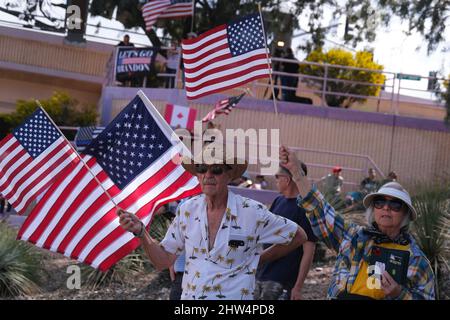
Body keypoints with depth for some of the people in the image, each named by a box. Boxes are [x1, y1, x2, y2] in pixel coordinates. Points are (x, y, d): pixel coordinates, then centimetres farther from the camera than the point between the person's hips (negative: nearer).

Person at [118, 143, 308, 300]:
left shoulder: (252, 213, -10)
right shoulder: (187, 209, 1)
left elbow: (298, 236, 2)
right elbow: (163, 261, 3)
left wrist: (259, 258, 3)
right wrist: (141, 232, -11)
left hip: (233, 295, -3)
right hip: (188, 295, 3)